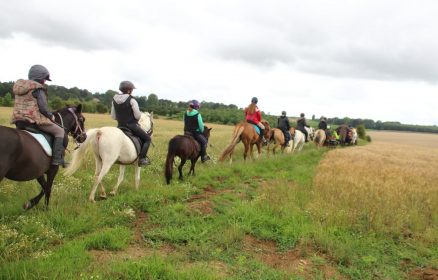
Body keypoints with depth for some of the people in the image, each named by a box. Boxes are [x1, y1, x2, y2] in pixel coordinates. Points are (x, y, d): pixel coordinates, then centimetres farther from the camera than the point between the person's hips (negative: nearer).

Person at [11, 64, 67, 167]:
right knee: (60, 131, 3)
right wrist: (51, 116, -1)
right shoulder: (39, 89, -11)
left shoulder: (19, 86, 16)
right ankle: (57, 158, -7)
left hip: (18, 120, 9)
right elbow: (43, 108, -18)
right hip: (35, 120, -8)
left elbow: (25, 105, 18)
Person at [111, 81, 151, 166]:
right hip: (132, 126, -6)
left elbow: (113, 116, 7)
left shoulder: (114, 100, 3)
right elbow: (137, 116, -16)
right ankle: (142, 158, -6)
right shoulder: (131, 100, -15)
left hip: (120, 126, 6)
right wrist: (140, 113, 6)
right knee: (147, 139, 8)